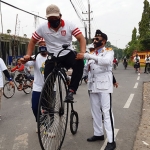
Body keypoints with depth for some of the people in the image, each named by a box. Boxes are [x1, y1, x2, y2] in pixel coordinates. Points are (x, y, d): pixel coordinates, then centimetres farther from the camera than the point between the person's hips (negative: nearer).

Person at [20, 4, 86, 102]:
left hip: (68, 55, -1)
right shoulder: (42, 28, -5)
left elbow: (81, 39, -14)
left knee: (79, 63, -33)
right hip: (53, 58, 1)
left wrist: (82, 53, -33)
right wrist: (28, 55, -8)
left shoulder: (69, 25, -10)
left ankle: (71, 91, -25)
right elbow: (33, 41, 7)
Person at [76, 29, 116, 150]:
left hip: (104, 85, -6)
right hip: (93, 85, 7)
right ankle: (98, 134, 26)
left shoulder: (109, 51, -3)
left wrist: (86, 56, -32)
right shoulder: (92, 53, 16)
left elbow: (106, 61, -27)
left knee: (107, 112, -7)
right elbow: (87, 69, 18)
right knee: (95, 111, 12)